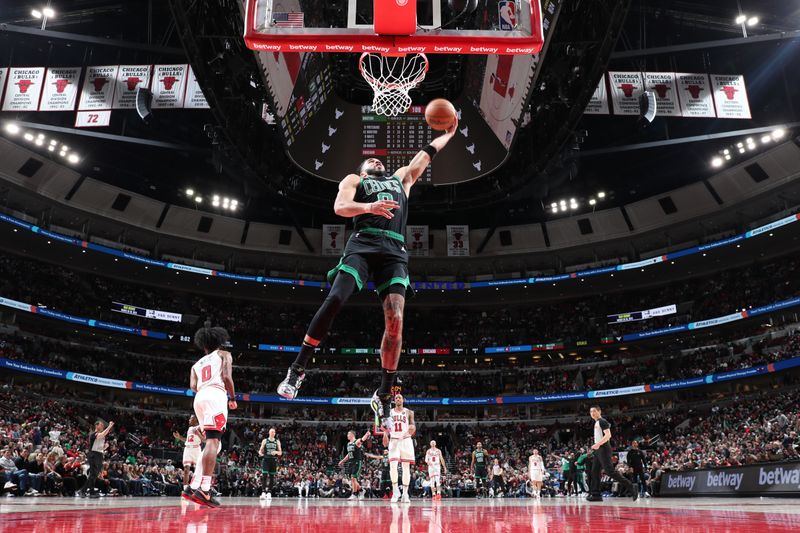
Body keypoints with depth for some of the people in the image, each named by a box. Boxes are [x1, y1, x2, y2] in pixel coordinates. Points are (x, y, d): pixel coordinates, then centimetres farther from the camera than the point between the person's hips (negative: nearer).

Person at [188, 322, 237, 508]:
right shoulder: (224, 355, 17)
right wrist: (233, 398, 10)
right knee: (213, 440, -16)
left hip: (200, 397, 6)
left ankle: (195, 486, 5)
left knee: (213, 442, 14)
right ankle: (204, 489, -28)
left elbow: (193, 386, 14)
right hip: (216, 394, -6)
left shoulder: (196, 364, 31)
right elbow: (227, 377, 0)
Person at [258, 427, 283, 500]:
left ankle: (269, 493, 9)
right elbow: (260, 450, 7)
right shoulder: (265, 441, 6)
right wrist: (260, 453, -17)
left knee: (272, 477, 3)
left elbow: (280, 453, 8)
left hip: (273, 460, 2)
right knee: (264, 476, -11)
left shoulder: (277, 441, 8)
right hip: (266, 459, -2)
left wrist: (276, 452, -14)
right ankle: (263, 492, -12)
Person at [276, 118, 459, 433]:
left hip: (395, 250, 2)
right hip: (363, 243, -2)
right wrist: (369, 206, -15)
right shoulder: (353, 180, 22)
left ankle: (384, 396, -6)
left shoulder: (402, 178, 36)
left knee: (395, 319, -14)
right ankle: (298, 369, -7)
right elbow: (340, 207, 3)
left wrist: (449, 134, 53)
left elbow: (426, 154, 46)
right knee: (334, 300, -20)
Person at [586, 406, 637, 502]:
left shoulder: (602, 421, -10)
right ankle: (595, 494, 9)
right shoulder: (597, 423, 19)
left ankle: (631, 487, -12)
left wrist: (598, 444, -29)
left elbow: (608, 435, -21)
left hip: (603, 449, -10)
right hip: (598, 449, 10)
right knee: (595, 472, 7)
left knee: (610, 471, -14)